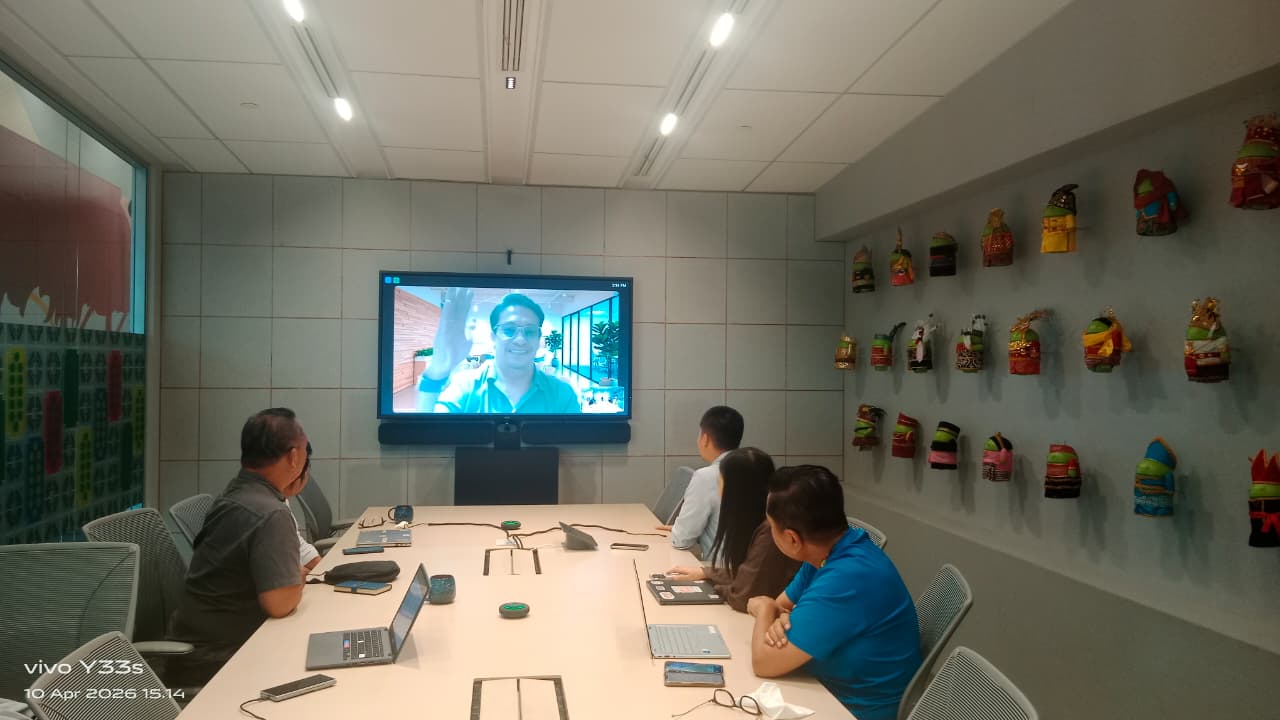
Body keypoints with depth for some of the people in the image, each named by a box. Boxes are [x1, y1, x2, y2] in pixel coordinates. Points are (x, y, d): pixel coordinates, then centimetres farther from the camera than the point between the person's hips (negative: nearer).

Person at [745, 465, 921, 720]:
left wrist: (764, 609, -8)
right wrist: (781, 622, -15)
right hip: (833, 692, 7)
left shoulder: (847, 579, -31)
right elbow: (781, 605, 7)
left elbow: (764, 662, -27)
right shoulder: (828, 550, -3)